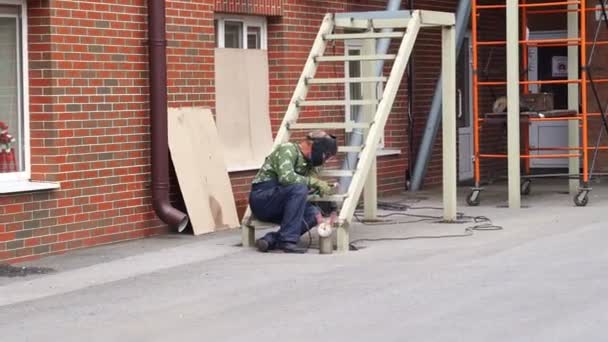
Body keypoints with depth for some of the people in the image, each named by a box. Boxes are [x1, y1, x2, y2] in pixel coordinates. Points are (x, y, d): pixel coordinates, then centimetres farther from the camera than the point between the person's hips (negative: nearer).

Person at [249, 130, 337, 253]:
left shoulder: (309, 162, 14)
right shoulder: (288, 150, -12)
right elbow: (286, 177, -29)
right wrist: (315, 182, -23)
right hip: (261, 197, -8)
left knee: (315, 215, -13)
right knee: (299, 187, -31)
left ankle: (271, 239, -17)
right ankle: (288, 241, -29)